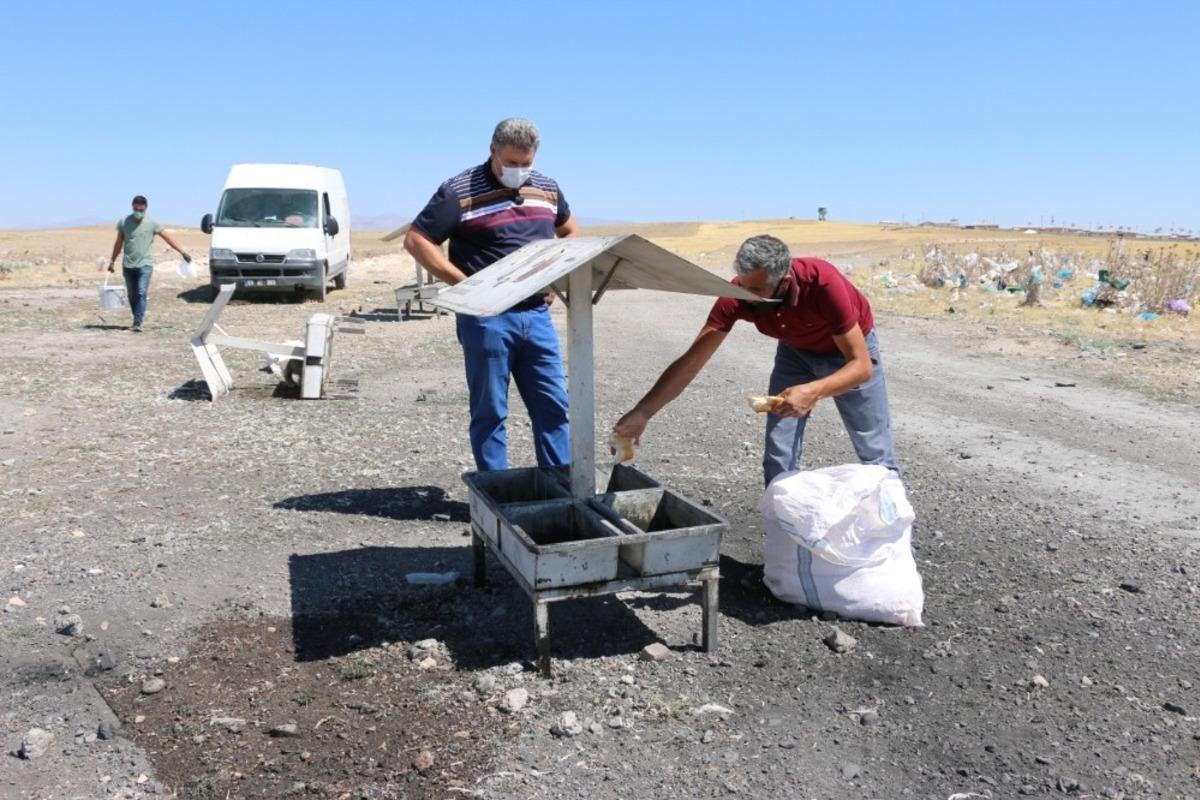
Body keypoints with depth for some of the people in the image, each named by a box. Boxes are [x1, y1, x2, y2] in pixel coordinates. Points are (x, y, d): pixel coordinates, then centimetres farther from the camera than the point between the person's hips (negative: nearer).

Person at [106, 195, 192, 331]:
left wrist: (183, 253, -5)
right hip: (128, 265, 3)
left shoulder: (152, 223, -2)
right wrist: (112, 262, 15)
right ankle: (137, 321, 22)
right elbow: (118, 244, 13)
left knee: (141, 293, -14)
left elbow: (168, 238, 0)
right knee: (132, 296, 9)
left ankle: (137, 323, -17)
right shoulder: (124, 223, 3)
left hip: (145, 264, -3)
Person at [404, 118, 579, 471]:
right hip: (486, 316, -5)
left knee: (553, 405, 7)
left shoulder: (547, 189, 9)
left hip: (536, 314, 5)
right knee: (490, 411, 4)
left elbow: (571, 233, 25)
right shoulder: (460, 191, -8)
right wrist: (466, 284, -13)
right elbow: (416, 240, -8)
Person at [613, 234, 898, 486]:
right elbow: (691, 361, -27)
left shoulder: (823, 283, -40)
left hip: (848, 352, -2)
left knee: (875, 453, 6)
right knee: (778, 457, -5)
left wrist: (814, 391, -54)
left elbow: (862, 365, -35)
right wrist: (641, 414, -34)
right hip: (796, 351, 3)